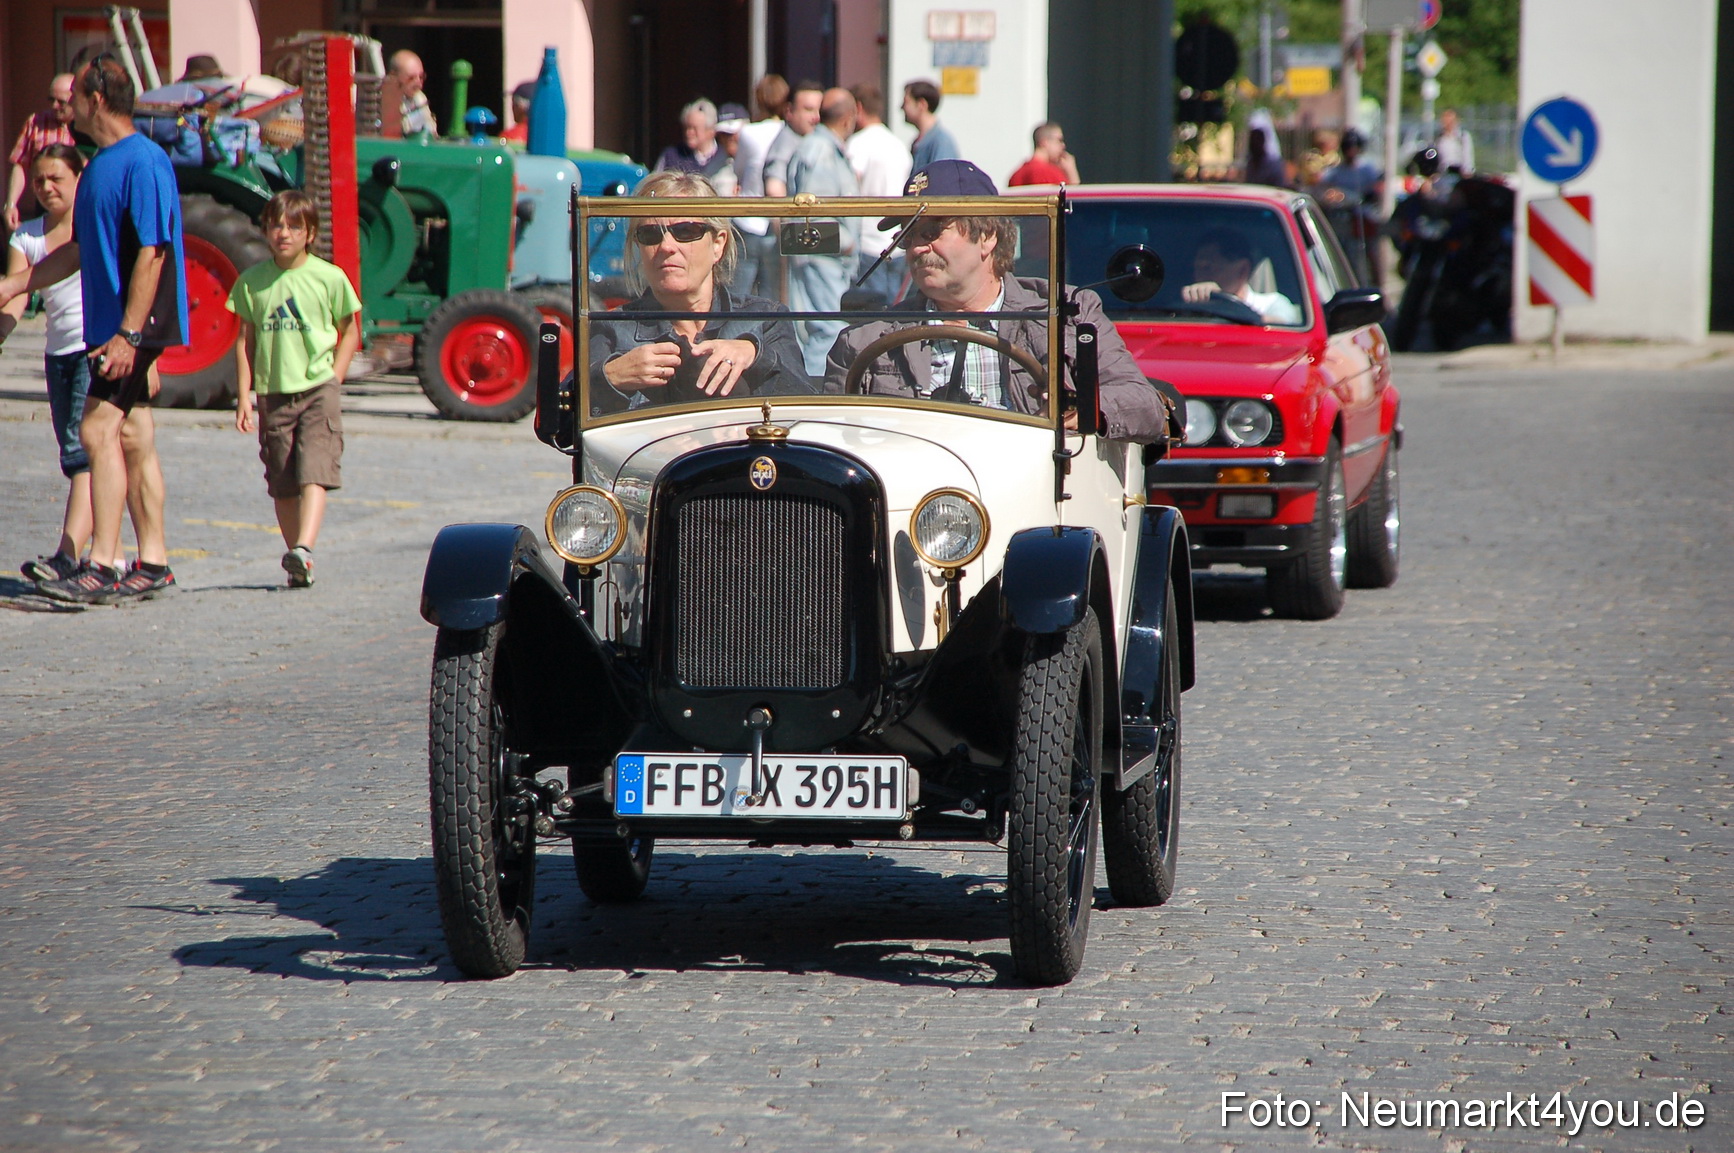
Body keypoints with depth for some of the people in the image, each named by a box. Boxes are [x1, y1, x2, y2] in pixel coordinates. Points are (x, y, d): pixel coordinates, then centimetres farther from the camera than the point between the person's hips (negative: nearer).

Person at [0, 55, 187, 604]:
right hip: (110, 326, 10)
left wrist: (128, 335, -23)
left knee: (99, 431, -14)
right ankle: (153, 564, 13)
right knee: (133, 439, 9)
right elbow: (81, 249, 24)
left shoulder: (143, 162, -15)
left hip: (135, 324, -10)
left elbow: (151, 252, -20)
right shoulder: (100, 164, 16)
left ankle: (103, 567, -16)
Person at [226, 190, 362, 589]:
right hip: (273, 393, 3)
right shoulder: (252, 281, 5)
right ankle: (299, 567, 14)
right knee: (283, 484, 6)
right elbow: (246, 340, 9)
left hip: (318, 391, -3)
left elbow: (349, 332, 9)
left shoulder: (330, 278, -1)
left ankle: (303, 549, -30)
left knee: (313, 473, -17)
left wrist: (333, 380, -1)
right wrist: (244, 396, 3)